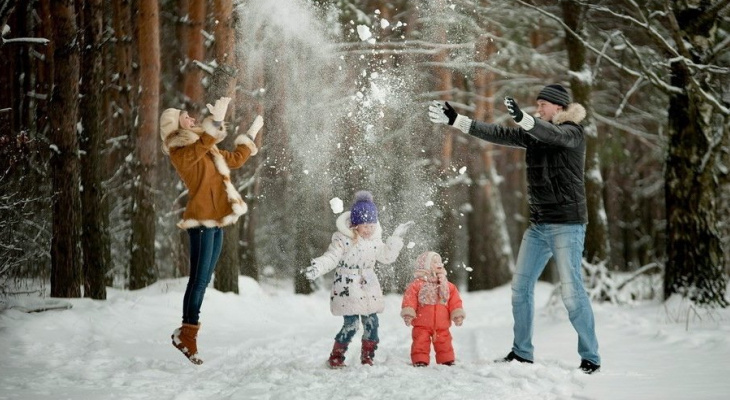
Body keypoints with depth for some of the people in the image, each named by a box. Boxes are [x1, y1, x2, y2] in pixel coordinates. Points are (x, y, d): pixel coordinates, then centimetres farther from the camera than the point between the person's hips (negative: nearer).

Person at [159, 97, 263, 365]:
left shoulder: (207, 150, 21)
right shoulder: (181, 151, -7)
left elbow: (236, 159, 30)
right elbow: (202, 144, -28)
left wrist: (252, 134, 32)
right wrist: (217, 119, -36)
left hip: (215, 221, 9)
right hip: (201, 221, -9)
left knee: (203, 281, 8)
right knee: (199, 280, -11)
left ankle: (186, 333, 11)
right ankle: (187, 335, -7)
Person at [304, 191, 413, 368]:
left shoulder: (374, 239, 7)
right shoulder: (343, 239, -12)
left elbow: (386, 256, 17)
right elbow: (331, 257, -16)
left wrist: (396, 237, 10)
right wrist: (317, 268, -35)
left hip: (369, 289, 6)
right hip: (347, 290, -6)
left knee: (371, 323, 2)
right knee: (351, 325, -11)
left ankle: (367, 358, 16)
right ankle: (336, 358, 4)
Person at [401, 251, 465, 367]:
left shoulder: (448, 286, 9)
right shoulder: (417, 284, -4)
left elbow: (455, 301, 8)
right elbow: (409, 299, -9)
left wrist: (457, 314, 0)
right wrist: (408, 314, -18)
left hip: (442, 326, 3)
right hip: (422, 325, -3)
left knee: (444, 345, 9)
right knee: (421, 344, -2)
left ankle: (448, 361, 20)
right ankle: (420, 361, 6)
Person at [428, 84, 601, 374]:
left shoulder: (572, 133, -9)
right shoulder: (533, 134, 12)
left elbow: (551, 134, -30)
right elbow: (498, 134, 10)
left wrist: (523, 119, -49)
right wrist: (456, 121, 4)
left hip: (567, 224, -8)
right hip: (538, 224, 8)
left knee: (571, 290, -11)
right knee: (520, 286, 6)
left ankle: (590, 357, -4)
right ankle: (521, 353, 15)